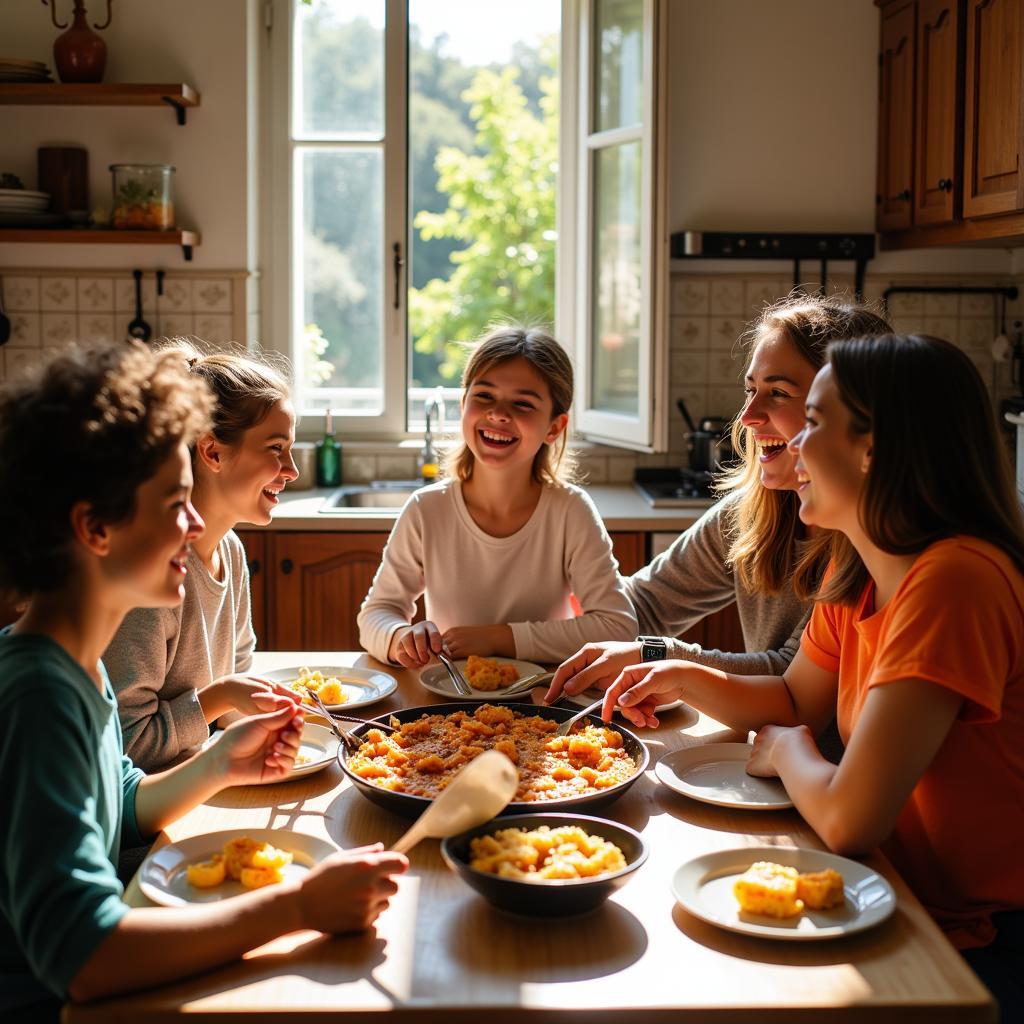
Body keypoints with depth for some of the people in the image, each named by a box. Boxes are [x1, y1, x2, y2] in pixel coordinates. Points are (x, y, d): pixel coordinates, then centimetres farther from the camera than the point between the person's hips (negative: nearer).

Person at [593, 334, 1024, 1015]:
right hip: (913, 902, 7)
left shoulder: (956, 580, -28)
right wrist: (685, 679, -1)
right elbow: (795, 701, 17)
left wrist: (786, 750, -8)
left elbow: (846, 818, -30)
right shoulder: (856, 574, 2)